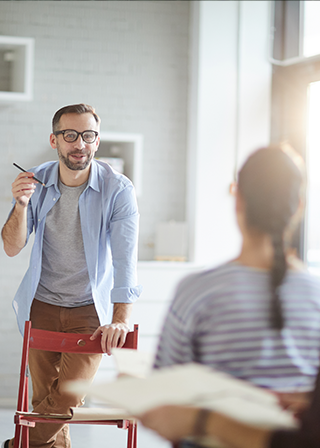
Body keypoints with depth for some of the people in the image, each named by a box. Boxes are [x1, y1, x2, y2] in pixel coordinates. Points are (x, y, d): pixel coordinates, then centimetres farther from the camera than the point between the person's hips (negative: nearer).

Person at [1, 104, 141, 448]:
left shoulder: (117, 190, -15)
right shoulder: (36, 181, -3)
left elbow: (125, 256, -21)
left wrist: (121, 319, -31)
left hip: (91, 307, -2)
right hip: (42, 305, 3)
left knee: (69, 394, -13)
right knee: (45, 395, 4)